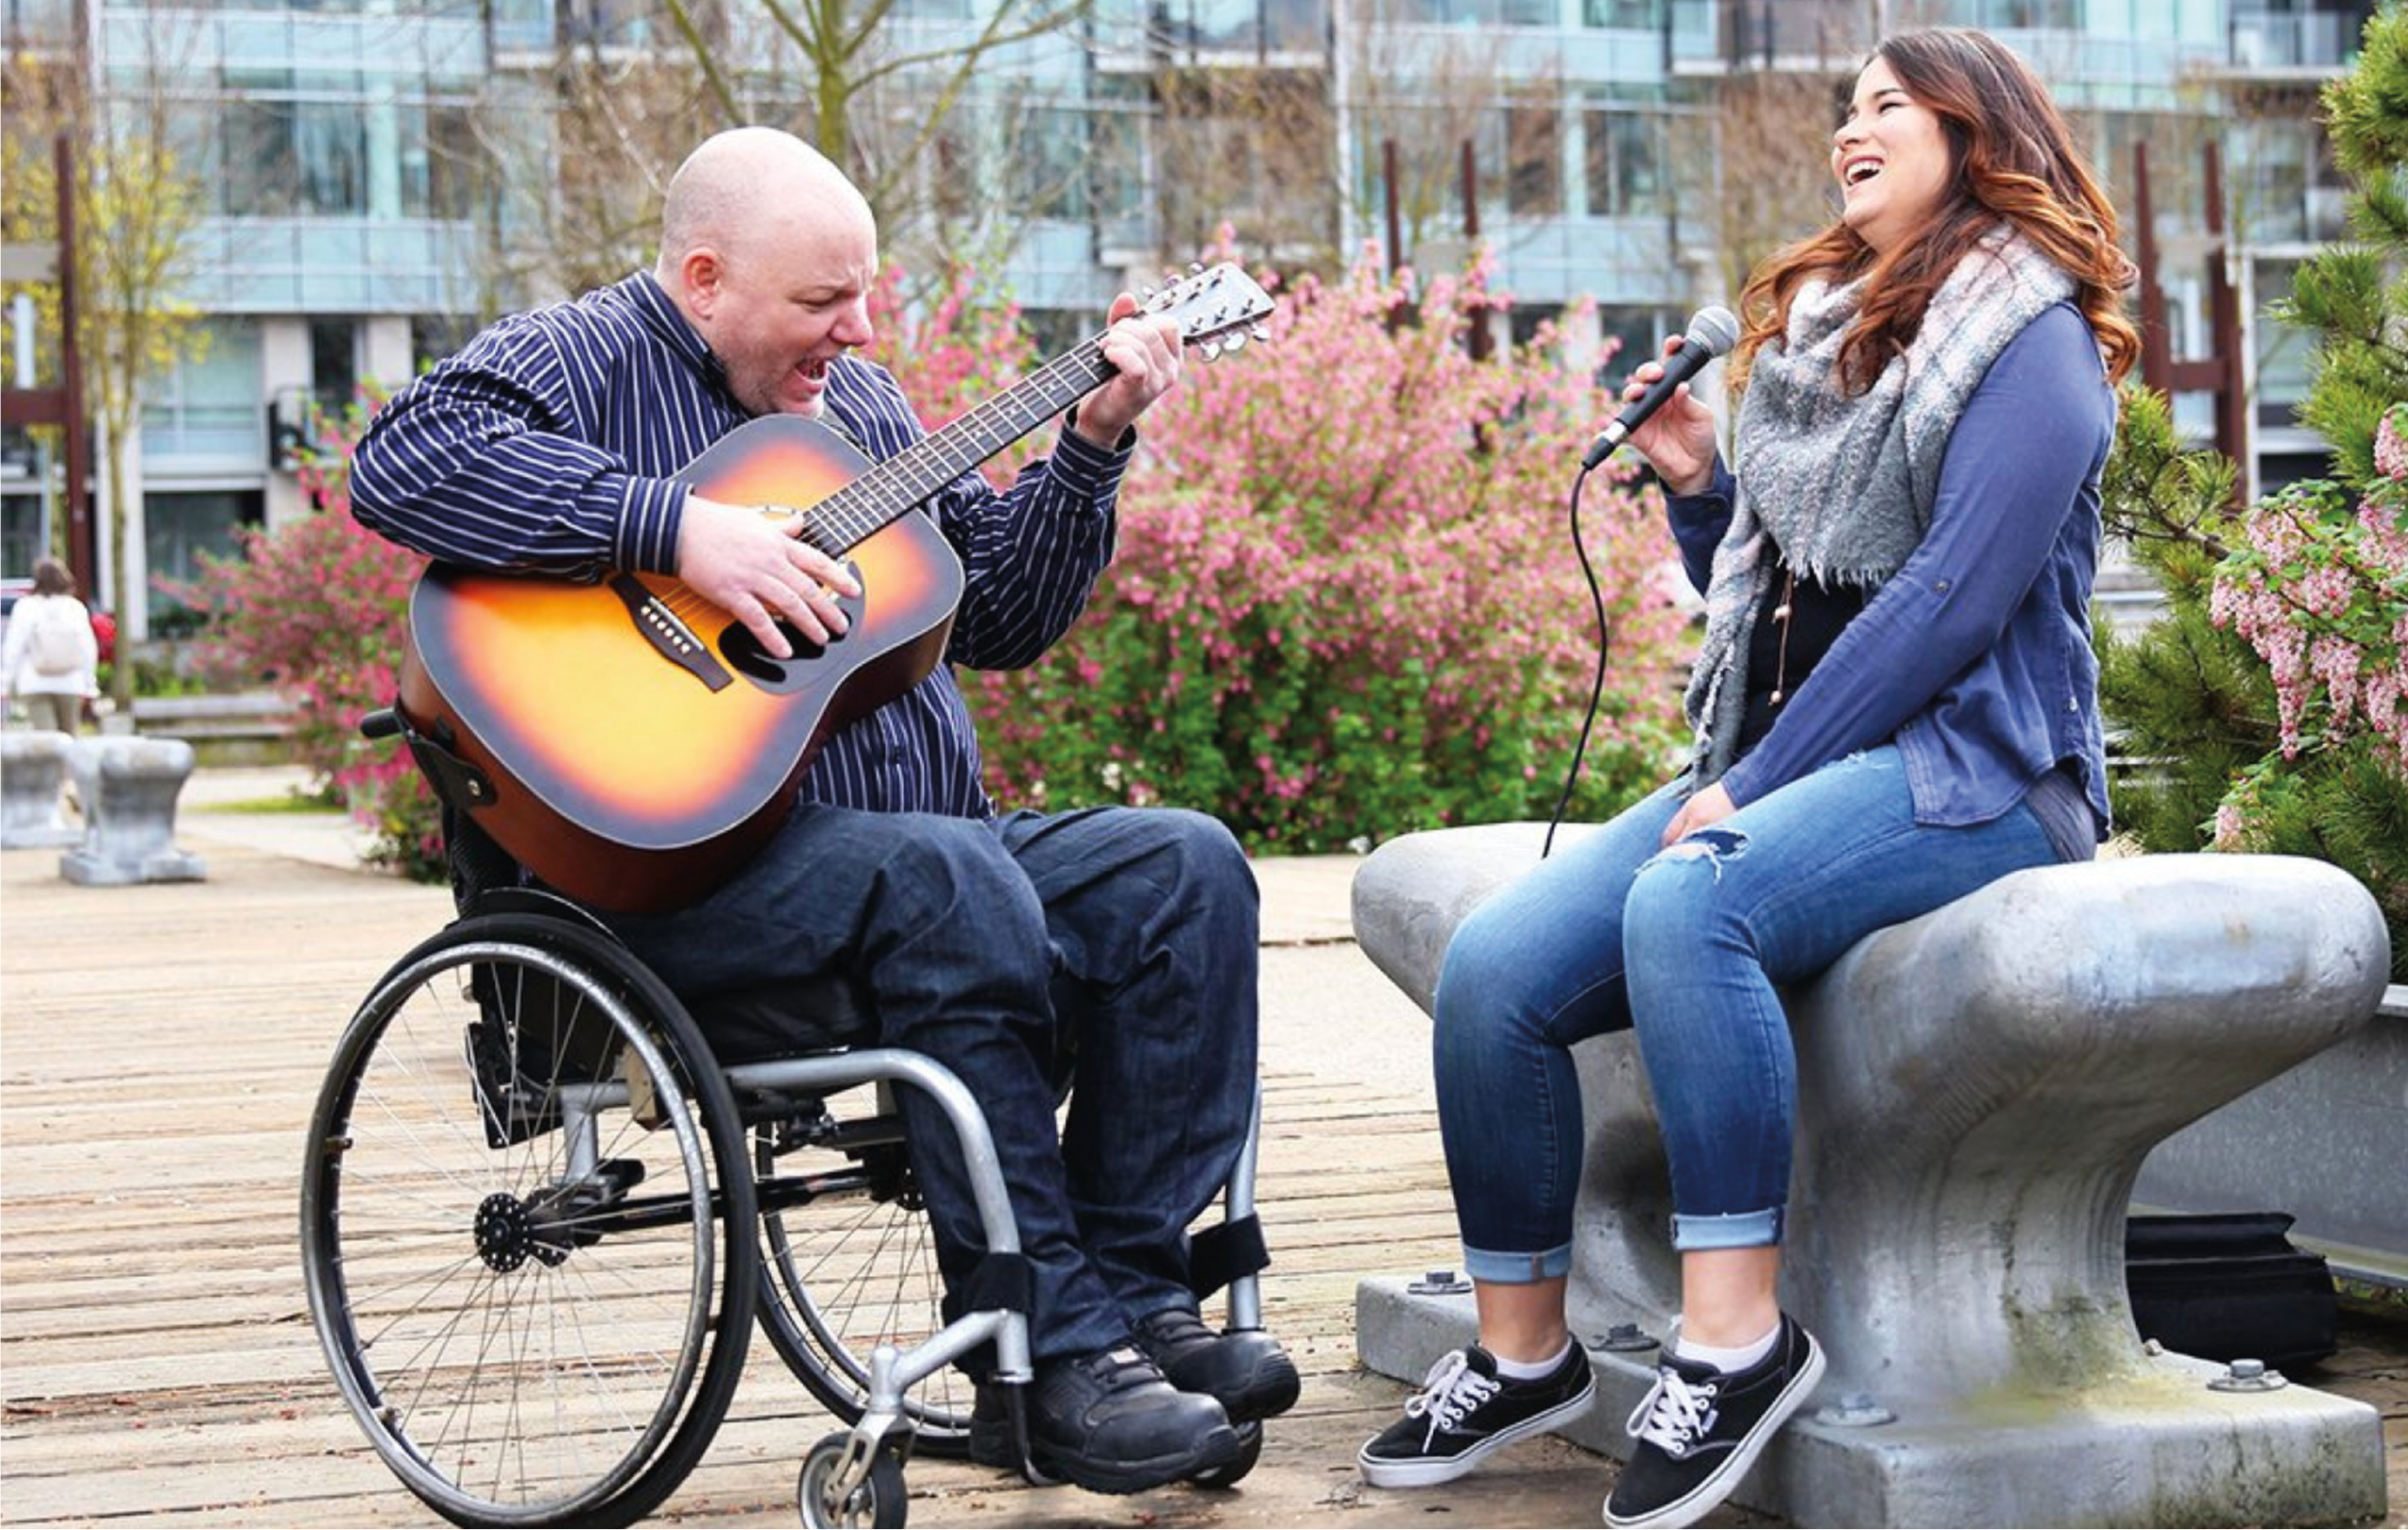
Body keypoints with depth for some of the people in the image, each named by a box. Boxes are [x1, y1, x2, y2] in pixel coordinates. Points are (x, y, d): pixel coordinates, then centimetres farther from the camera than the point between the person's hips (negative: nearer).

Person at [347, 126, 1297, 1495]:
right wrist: (679, 528, -26)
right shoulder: (582, 359, -2)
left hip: (930, 850, 8)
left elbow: (1000, 612, 20)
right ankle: (1049, 1358, -30)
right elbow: (407, 464, -23)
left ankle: (1133, 1292, -13)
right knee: (950, 875, -34)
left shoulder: (854, 398, 21)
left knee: (1183, 868, -11)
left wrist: (1095, 445, 6)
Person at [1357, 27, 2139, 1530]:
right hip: (1785, 769, 7)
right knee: (1495, 961, -15)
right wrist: (1696, 485, 5)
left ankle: (1738, 1331, -31)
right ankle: (1523, 1349, -3)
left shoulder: (2025, 334, -3)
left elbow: (1952, 596, -15)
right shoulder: (1820, 326, 21)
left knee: (1687, 902, -37)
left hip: (1966, 769, -7)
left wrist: (1751, 792, -18)